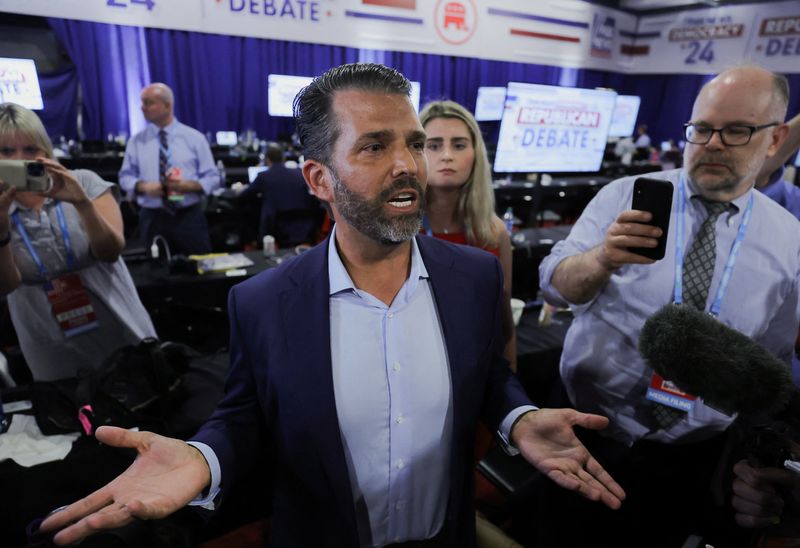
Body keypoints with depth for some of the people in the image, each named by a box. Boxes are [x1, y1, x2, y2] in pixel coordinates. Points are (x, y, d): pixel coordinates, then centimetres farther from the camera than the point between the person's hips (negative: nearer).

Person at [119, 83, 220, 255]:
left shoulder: (194, 137, 1)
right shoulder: (136, 141, 7)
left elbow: (212, 178, 0)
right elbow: (125, 177, 10)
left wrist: (188, 185, -17)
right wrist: (143, 186, -11)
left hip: (189, 217, -1)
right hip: (152, 219, 2)